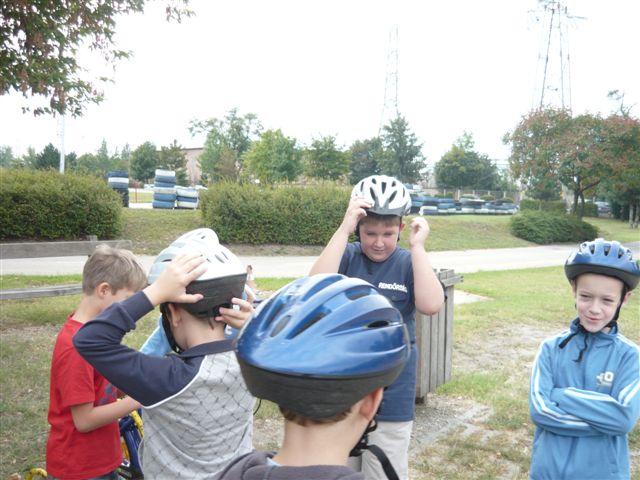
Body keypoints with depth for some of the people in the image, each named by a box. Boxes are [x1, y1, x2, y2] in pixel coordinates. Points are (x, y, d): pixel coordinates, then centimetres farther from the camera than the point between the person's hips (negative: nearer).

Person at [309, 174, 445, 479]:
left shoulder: (408, 263, -5)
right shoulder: (347, 256, -5)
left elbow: (431, 305, -21)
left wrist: (417, 246, -21)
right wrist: (343, 230, -27)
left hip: (391, 394, -1)